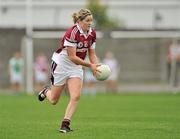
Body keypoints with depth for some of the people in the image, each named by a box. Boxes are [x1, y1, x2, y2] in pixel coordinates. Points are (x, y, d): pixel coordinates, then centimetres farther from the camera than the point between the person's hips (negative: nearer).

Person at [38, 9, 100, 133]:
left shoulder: (92, 33, -5)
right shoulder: (72, 33, -26)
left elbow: (92, 54, 5)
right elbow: (72, 57, -25)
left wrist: (97, 67, -13)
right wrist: (90, 65, -27)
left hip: (76, 67, 5)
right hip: (61, 64, -5)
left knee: (76, 97, -15)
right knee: (54, 100, 9)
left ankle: (65, 125, -6)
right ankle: (46, 91, 45)